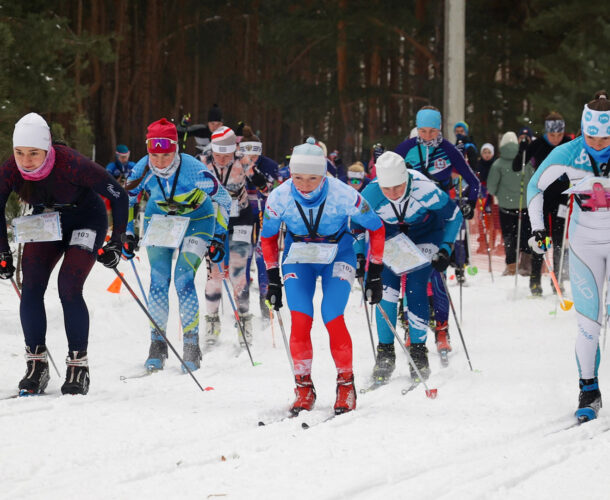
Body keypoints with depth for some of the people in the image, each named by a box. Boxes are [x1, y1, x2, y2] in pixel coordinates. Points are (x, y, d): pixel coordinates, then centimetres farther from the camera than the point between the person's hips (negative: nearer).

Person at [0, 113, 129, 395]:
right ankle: (36, 366, -2)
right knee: (31, 288, -11)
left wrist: (116, 243, -20)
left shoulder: (71, 165, -35)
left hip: (85, 221, -4)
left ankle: (78, 367, -7)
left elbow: (119, 196, -23)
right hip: (45, 221, 4)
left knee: (69, 288, -18)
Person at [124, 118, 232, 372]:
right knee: (158, 280, -8)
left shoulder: (193, 169, -30)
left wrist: (219, 237, -16)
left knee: (184, 279, -16)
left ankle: (192, 347, -7)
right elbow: (127, 201, 1)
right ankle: (157, 346, 3)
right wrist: (128, 235, -3)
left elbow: (222, 199, -15)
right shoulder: (142, 170, -21)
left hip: (196, 220, -3)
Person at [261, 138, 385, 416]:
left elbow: (376, 228, -9)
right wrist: (273, 279, 1)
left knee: (333, 319, -18)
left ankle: (346, 386, -1)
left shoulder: (343, 195, -26)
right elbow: (268, 237, 1)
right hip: (298, 258, 2)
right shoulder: (279, 197, -20)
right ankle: (304, 388, -3)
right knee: (300, 320, -16)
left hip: (337, 256, -2)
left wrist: (374, 274, -7)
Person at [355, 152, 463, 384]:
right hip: (391, 238, 2)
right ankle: (385, 354, 1)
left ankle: (418, 352, -3)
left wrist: (445, 249, -19)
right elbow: (357, 225, -6)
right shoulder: (371, 194, -28)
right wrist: (359, 256, -15)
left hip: (425, 237, -2)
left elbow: (454, 216, -15)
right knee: (387, 291, -11)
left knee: (415, 289, -15)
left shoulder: (425, 190, -34)